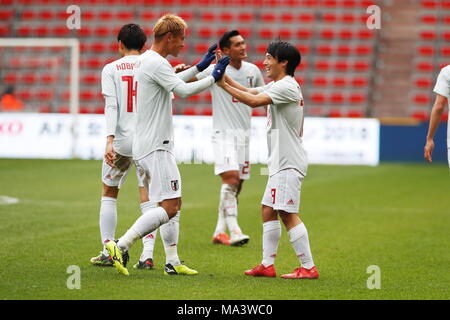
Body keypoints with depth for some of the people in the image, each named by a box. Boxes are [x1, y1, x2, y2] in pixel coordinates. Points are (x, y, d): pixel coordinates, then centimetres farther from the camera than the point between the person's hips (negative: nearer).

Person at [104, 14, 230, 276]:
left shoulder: (145, 60, 17)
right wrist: (213, 78, -14)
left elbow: (171, 83, 33)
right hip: (155, 148, -11)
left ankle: (172, 262, 12)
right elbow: (183, 90, -25)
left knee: (175, 205, 13)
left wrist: (199, 67, 31)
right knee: (169, 208, -13)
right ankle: (121, 246, -17)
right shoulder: (156, 63, -15)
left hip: (145, 146, 11)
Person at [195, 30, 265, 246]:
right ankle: (234, 230, -25)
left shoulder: (252, 71, 7)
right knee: (231, 178, -21)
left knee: (236, 185, 6)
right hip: (223, 133, -6)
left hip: (244, 134, 6)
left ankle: (220, 232, 14)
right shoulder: (216, 71, -7)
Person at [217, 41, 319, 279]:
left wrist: (224, 85, -18)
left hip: (289, 162, -11)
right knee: (268, 210, 11)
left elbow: (254, 101, -24)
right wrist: (224, 76, 8)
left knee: (287, 213, -12)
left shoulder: (286, 86, -14)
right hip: (280, 161, 11)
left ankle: (308, 267, -11)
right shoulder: (276, 86, 18)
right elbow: (248, 92, 19)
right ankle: (267, 265, 15)